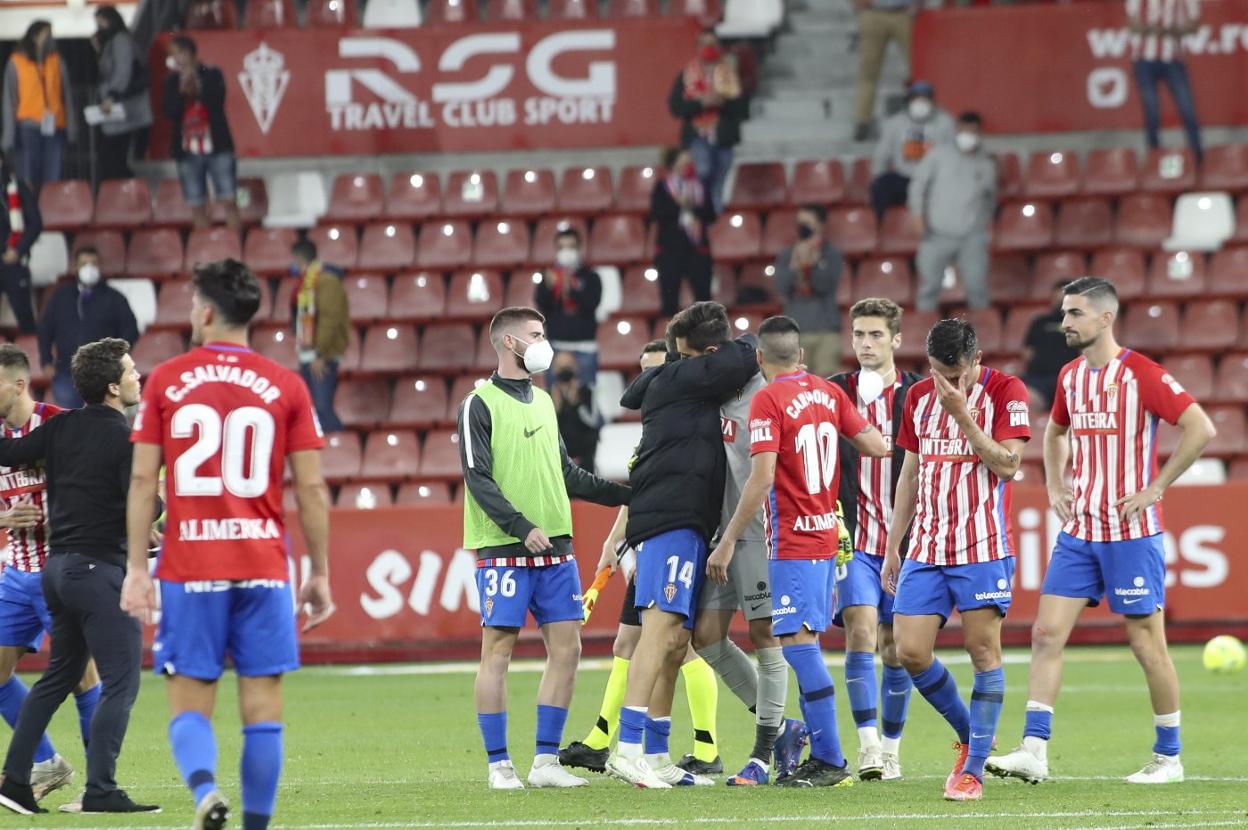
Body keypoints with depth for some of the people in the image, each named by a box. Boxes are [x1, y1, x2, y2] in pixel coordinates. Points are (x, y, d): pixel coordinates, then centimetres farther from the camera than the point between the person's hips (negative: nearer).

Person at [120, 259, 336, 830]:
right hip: (263, 568, 0)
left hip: (189, 570, 0)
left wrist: (136, 570, 2)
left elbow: (142, 479, -1)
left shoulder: (166, 380, 2)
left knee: (189, 707, 3)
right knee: (262, 710, 5)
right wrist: (320, 574, 9)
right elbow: (311, 489, 1)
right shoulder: (285, 387, 3)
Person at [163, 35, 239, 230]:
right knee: (197, 207, 2)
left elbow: (216, 102, -11)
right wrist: (182, 91, -16)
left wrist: (196, 88, -18)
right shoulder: (172, 82, 5)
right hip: (188, 150, 2)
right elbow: (170, 113, -5)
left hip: (216, 147, -2)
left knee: (229, 200, -4)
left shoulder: (212, 75, 1)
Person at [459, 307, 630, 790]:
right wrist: (522, 528, -21)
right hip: (503, 550, -7)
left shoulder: (542, 402, 18)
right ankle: (499, 765, -1)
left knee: (566, 648, 2)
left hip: (555, 547, 7)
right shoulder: (480, 404, -4)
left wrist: (625, 494, 20)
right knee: (498, 650, -5)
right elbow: (478, 479, -12)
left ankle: (546, 759, 7)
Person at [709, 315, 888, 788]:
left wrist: (728, 541, -14)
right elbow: (877, 447, 7)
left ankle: (831, 761, -13)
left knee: (798, 643, -9)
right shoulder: (828, 392, 7)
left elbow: (762, 478, -19)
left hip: (792, 543, -8)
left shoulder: (768, 400, -12)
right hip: (827, 535, 8)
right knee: (804, 646, 13)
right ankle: (821, 757, 12)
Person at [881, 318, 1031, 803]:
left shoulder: (1005, 393, -4)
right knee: (911, 653, -2)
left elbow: (1007, 464, -15)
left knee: (983, 649, -6)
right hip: (926, 550, 5)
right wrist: (893, 548, 17)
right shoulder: (919, 397, 11)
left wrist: (962, 414, -18)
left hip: (984, 548, -5)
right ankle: (969, 734, 20)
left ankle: (973, 769, -1)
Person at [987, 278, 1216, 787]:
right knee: (1047, 631, -4)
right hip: (1078, 530, 6)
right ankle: (1034, 751, -7)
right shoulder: (1070, 376, 10)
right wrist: (1055, 486, 14)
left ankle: (1168, 757, 12)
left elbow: (1200, 428, -15)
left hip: (1132, 532, -6)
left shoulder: (1141, 373, -11)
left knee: (1147, 642, 0)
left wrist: (1154, 489, -15)